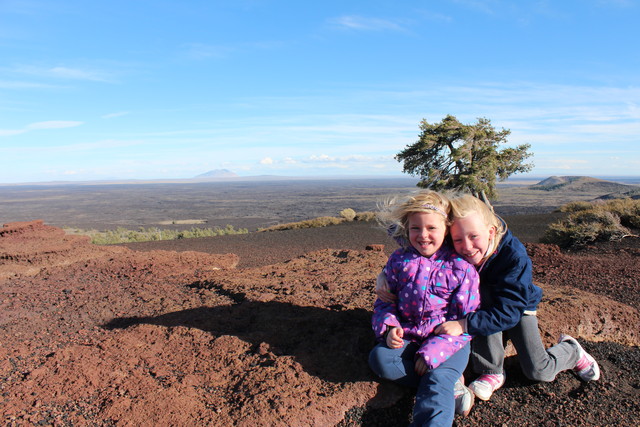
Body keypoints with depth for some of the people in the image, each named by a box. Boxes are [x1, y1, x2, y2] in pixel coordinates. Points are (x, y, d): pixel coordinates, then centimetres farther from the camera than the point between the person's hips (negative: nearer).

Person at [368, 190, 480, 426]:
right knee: (379, 358, -24)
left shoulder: (460, 267, -8)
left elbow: (467, 320, -9)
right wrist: (389, 327, -15)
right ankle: (450, 382, -18)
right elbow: (385, 301, 9)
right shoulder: (398, 261, 1)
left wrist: (432, 352, -19)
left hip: (449, 341, -3)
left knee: (438, 381, -30)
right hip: (407, 337, 4)